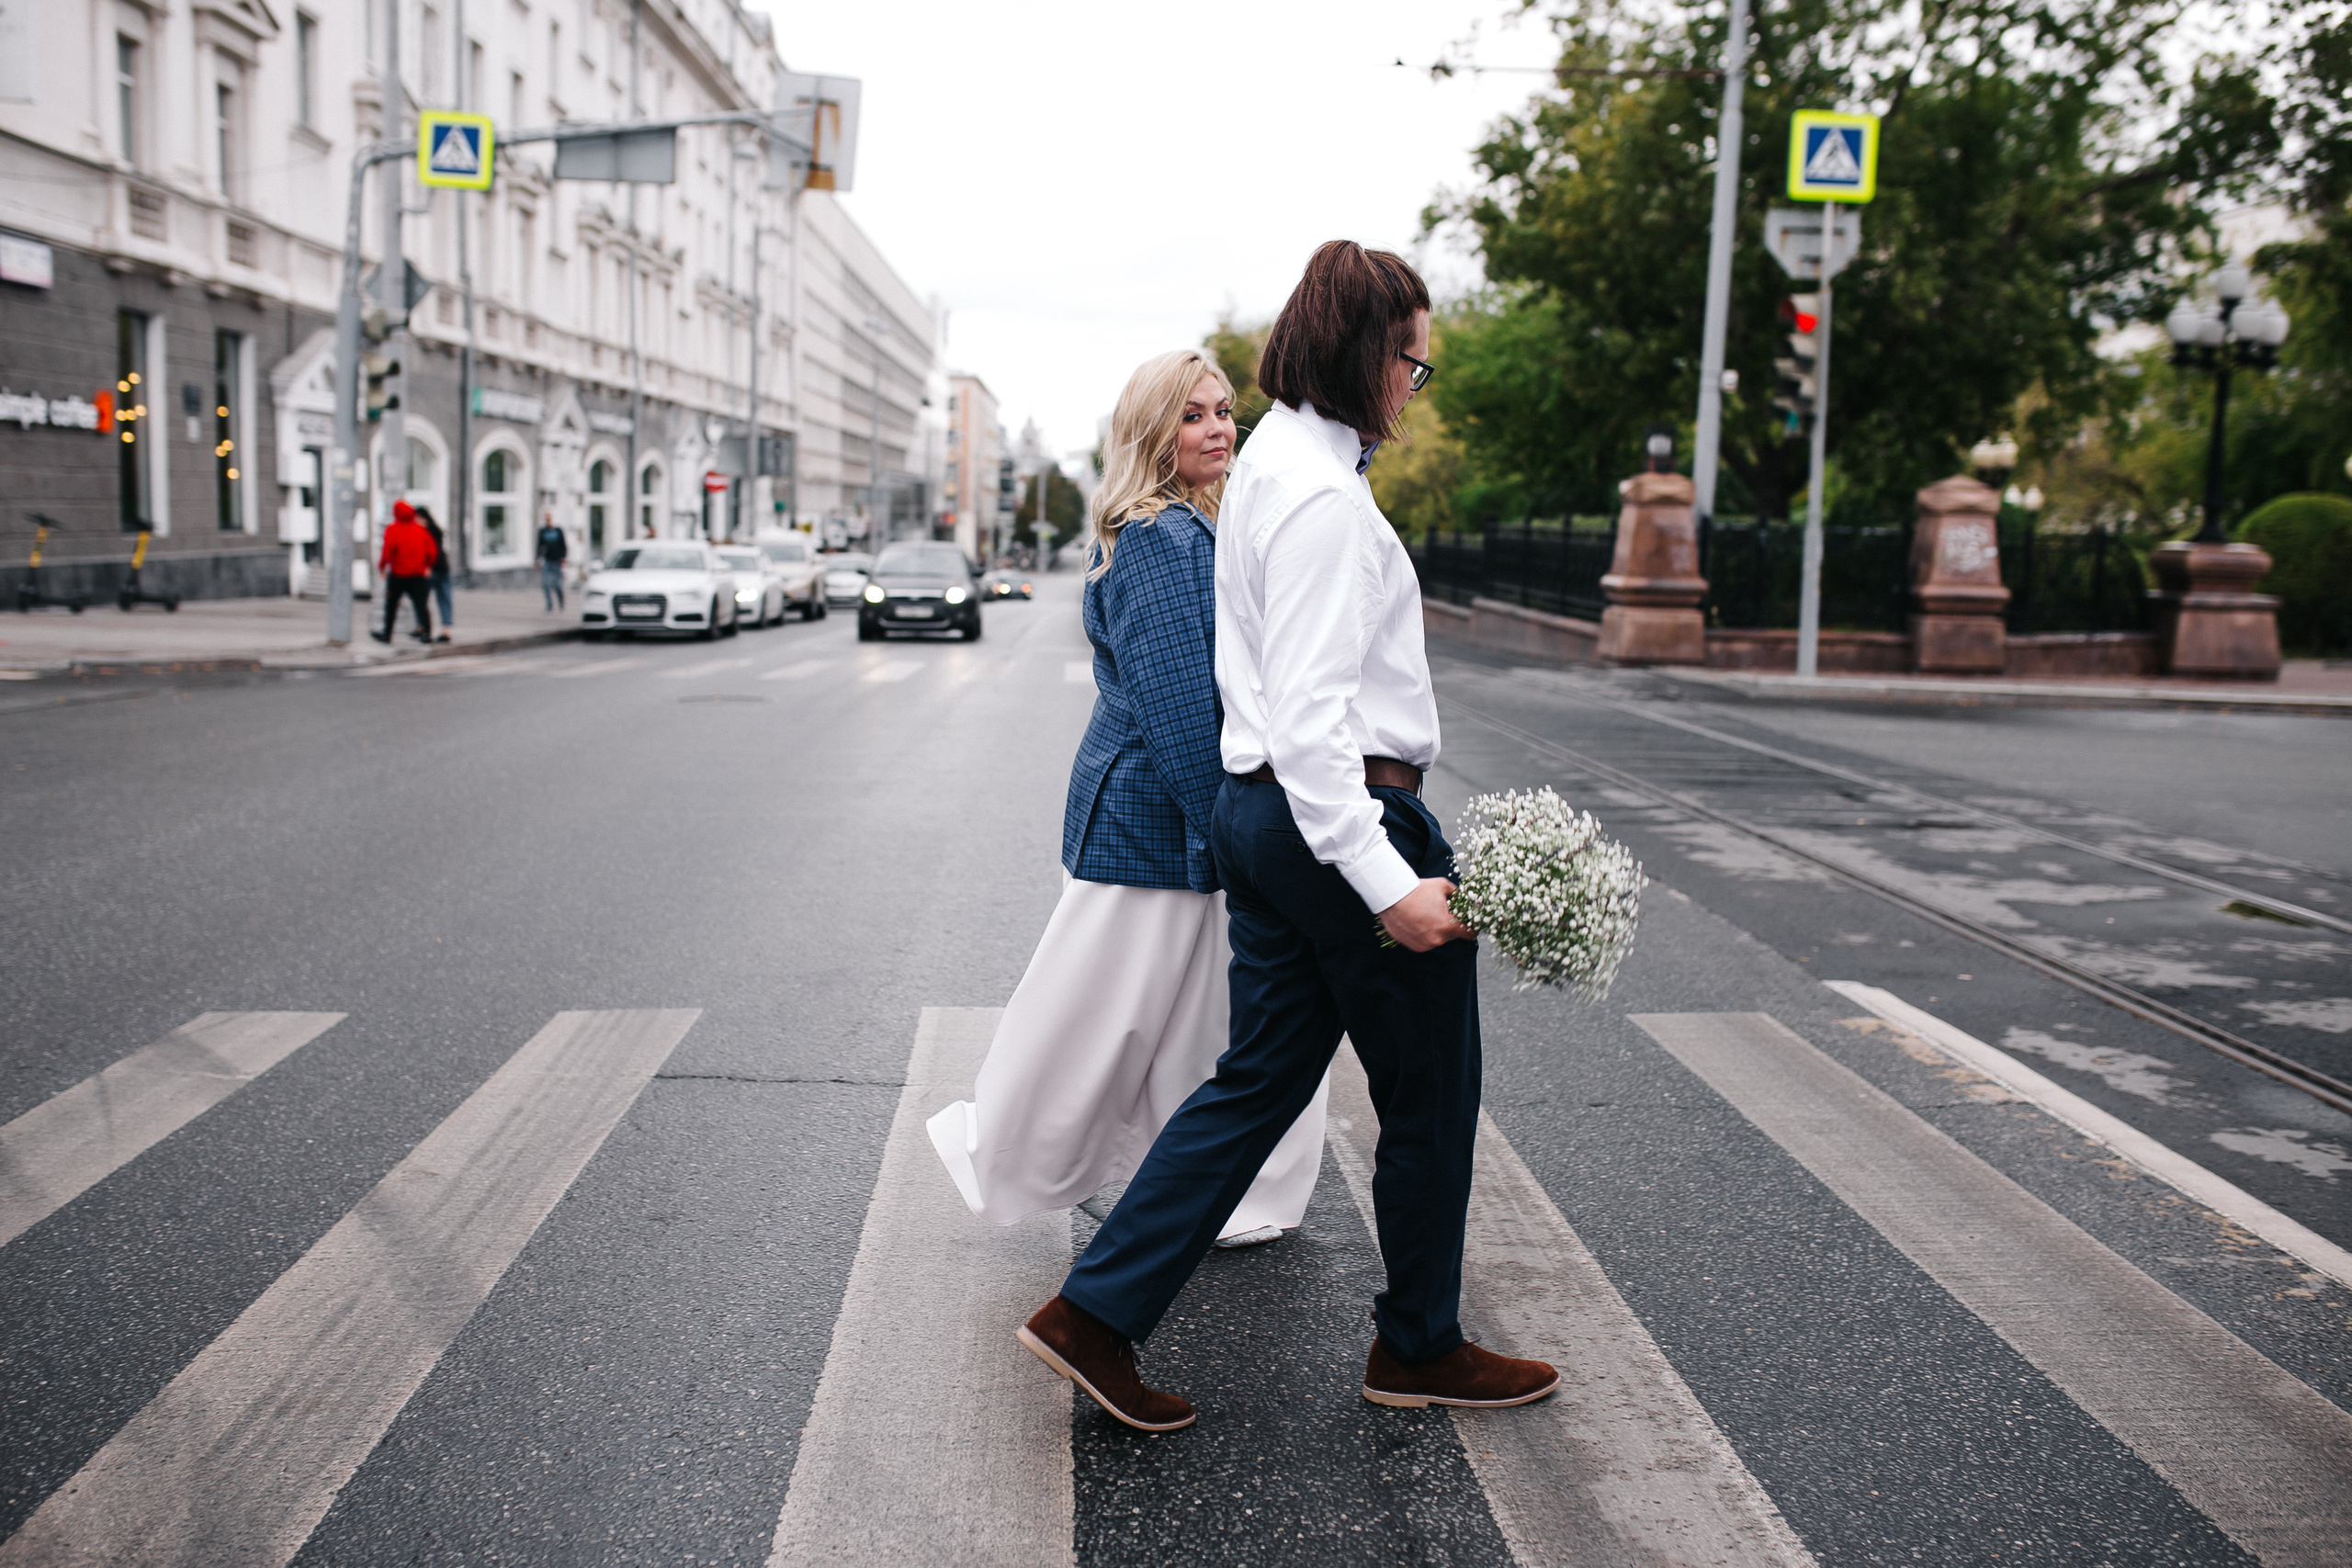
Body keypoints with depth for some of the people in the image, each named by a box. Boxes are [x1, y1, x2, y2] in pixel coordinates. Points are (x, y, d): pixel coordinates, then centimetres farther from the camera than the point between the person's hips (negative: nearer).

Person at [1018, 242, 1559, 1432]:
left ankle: (1095, 1313, 14)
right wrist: (1387, 878, -29)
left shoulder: (1274, 461, 15)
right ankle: (1419, 1346, 26)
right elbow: (1309, 712, -25)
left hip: (1261, 812, 10)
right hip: (1345, 813, -10)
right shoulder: (1322, 490, -18)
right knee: (1428, 1092, 8)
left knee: (1261, 1078, 14)